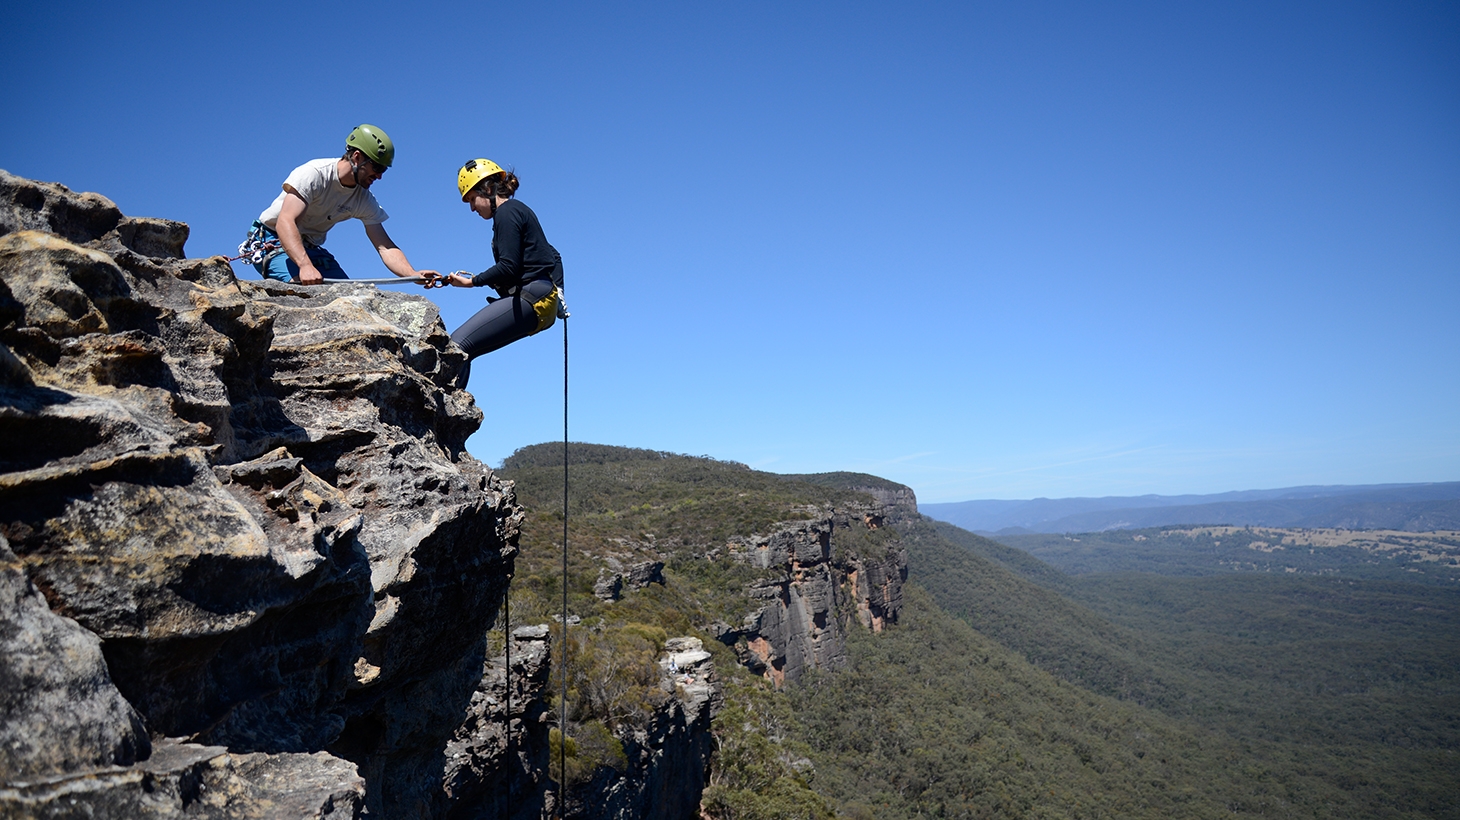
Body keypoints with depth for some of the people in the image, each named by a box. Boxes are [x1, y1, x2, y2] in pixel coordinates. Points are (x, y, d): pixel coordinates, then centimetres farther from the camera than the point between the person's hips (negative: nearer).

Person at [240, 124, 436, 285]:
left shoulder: (365, 201, -6)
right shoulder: (314, 174, -24)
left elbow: (386, 247, -11)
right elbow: (285, 223, -35)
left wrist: (414, 274, -31)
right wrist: (305, 265, -52)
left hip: (310, 248, 6)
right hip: (272, 241, -6)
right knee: (302, 286, -34)